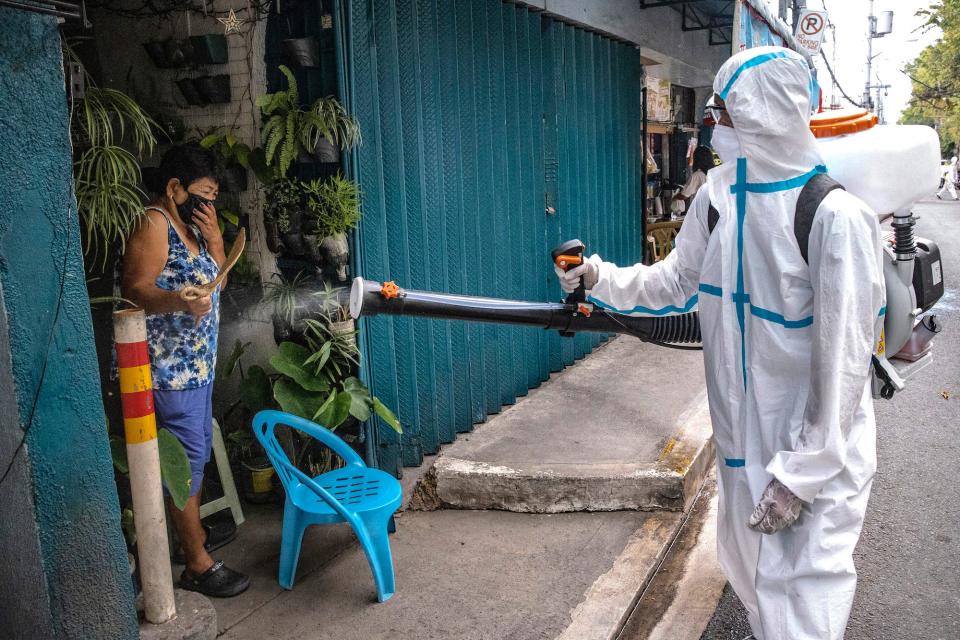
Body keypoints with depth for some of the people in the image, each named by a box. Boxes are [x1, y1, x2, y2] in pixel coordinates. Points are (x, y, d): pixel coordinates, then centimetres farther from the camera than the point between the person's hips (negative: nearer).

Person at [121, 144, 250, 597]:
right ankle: (197, 564, 5)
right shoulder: (153, 224, -15)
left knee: (196, 452, 19)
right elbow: (134, 289, -22)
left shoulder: (191, 224, 13)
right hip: (170, 365, -10)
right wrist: (180, 299, -40)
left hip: (196, 360, 10)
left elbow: (216, 280, 13)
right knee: (186, 458, -4)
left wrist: (214, 237, -3)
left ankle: (195, 532, 35)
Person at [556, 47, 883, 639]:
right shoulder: (718, 196, 0)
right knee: (752, 574, 24)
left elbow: (843, 361, -21)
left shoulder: (835, 216, -22)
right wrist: (603, 279, 8)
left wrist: (801, 475, -19)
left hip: (818, 446, -7)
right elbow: (678, 281, 15)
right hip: (744, 435, 7)